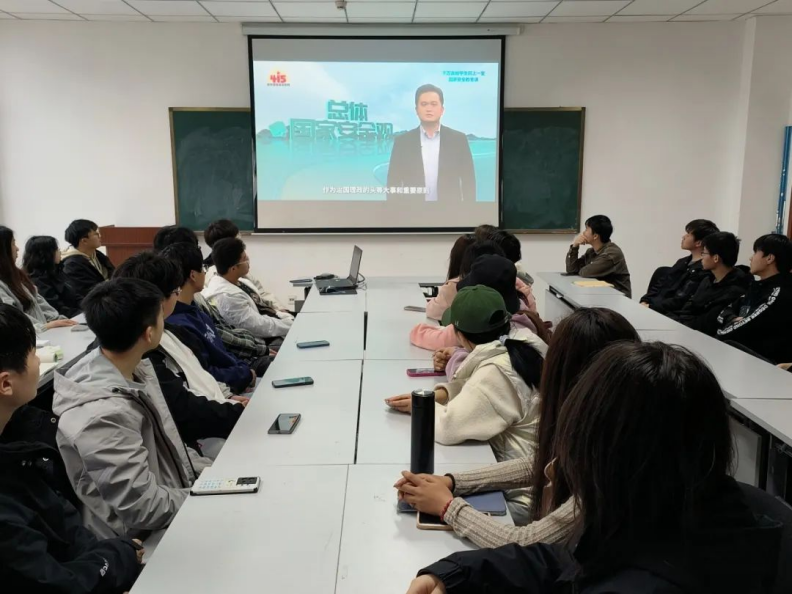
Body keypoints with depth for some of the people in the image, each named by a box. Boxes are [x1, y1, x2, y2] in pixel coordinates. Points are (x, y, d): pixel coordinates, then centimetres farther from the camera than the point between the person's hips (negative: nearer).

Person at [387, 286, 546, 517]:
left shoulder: (498, 372, -26)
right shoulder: (526, 342, -1)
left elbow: (447, 427, -25)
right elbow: (478, 387, 15)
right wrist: (441, 393, -1)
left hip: (524, 497, -8)